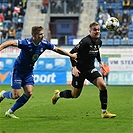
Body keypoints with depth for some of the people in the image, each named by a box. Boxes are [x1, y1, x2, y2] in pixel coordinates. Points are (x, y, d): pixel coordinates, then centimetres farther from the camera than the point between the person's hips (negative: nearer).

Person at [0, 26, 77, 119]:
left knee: (29, 93, -10)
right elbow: (11, 43, -35)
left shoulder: (44, 44, -8)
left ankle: (10, 112, 3)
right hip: (18, 70, -6)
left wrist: (70, 55, 8)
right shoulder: (27, 43, -27)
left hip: (29, 71, 6)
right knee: (16, 95, -9)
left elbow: (57, 49, 6)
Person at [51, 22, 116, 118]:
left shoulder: (99, 42, 2)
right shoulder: (85, 41, -22)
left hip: (91, 69, 6)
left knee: (102, 85, -15)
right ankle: (58, 94, 35)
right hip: (79, 70, -6)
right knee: (75, 95, 4)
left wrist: (100, 62, 23)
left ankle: (104, 112, -9)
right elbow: (72, 53, -20)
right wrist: (74, 67, -26)